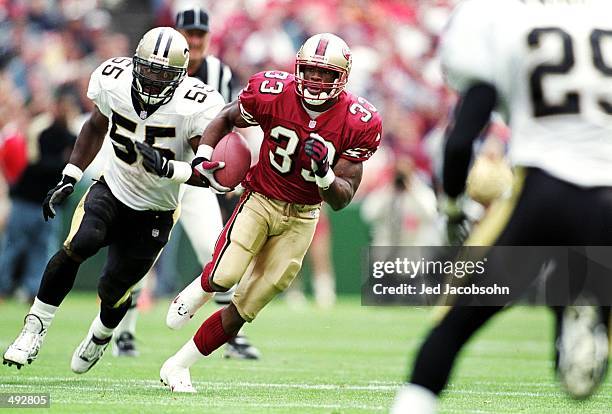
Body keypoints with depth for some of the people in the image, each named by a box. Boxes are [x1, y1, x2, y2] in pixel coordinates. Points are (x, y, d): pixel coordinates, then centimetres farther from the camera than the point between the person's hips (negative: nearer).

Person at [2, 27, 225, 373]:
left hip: (154, 214, -2)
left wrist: (167, 168, -41)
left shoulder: (196, 107, -25)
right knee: (79, 245, -28)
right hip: (112, 190, 2)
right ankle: (35, 330, -12)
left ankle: (100, 337, 42)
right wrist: (69, 179, 6)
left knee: (113, 291, 4)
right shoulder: (114, 80, -13)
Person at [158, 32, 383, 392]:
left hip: (301, 217, 1)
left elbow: (342, 199, -12)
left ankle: (177, 367, 16)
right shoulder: (273, 94, -17)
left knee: (245, 308, 1)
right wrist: (203, 158, -11)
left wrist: (323, 174, -33)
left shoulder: (357, 123, -16)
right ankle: (197, 292, 9)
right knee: (225, 276, -28)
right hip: (260, 200, -1)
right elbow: (226, 119, 4)